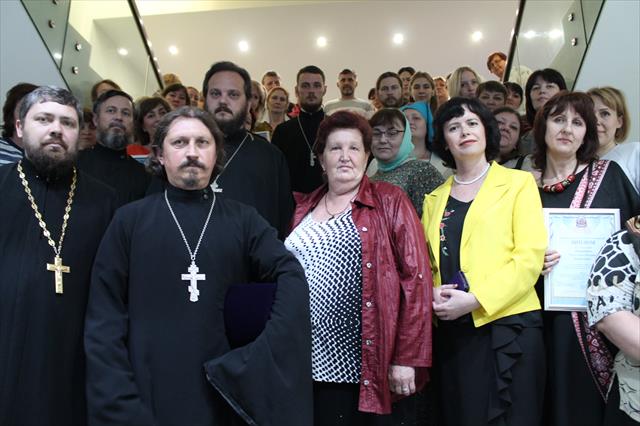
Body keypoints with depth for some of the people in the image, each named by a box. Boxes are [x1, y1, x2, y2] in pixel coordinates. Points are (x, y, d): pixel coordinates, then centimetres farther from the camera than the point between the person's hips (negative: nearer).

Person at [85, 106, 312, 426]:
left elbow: (291, 277, -12)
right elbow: (104, 319, -1)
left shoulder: (243, 220, 1)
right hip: (149, 395, 0)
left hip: (227, 395, 1)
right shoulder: (129, 220, 1)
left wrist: (262, 359, -23)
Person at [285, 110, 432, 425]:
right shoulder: (303, 208, 10)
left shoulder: (389, 202, -3)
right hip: (304, 363, 4)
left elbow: (416, 278, -8)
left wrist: (406, 358, -12)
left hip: (359, 366, -3)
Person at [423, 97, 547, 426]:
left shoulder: (518, 183, 4)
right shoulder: (434, 198, 16)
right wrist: (432, 294, -8)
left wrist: (474, 300, -16)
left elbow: (530, 256, -7)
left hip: (508, 326, -3)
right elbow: (425, 262, 13)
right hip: (451, 330, 4)